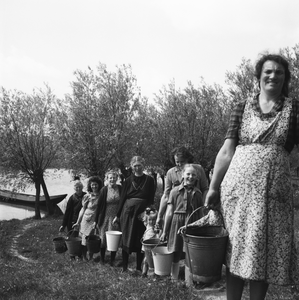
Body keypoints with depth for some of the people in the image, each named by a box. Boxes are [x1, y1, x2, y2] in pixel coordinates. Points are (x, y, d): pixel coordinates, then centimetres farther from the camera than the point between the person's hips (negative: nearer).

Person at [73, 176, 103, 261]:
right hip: (87, 220, 0)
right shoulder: (87, 196, 0)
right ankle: (84, 256, 21)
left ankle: (91, 256, 22)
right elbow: (83, 209, 5)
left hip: (97, 220, 1)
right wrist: (78, 222, 6)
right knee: (85, 239, 3)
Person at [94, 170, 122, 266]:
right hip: (105, 217, -1)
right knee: (103, 238, 9)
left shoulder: (120, 189, -3)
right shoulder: (104, 190, -6)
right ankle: (102, 258, 29)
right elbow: (99, 205, -3)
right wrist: (96, 220, -2)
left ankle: (112, 260, 21)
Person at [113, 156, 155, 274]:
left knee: (140, 241, 4)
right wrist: (118, 215, 6)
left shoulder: (149, 180, 2)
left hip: (142, 214, -1)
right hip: (128, 213, 1)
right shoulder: (128, 180, 6)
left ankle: (139, 267, 17)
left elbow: (151, 199, 2)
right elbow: (122, 198, 7)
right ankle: (124, 267, 16)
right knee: (126, 239, 5)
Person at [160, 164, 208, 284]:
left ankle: (189, 285, 14)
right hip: (177, 224, 0)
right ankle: (174, 282, 23)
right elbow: (169, 212, 3)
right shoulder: (175, 191, 3)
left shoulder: (198, 193, 6)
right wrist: (164, 231, 4)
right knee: (175, 256, 7)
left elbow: (201, 213, 10)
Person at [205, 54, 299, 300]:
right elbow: (226, 151, 4)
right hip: (237, 185, 1)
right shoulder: (242, 108, 8)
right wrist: (213, 187, -1)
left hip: (273, 190, 0)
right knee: (235, 248, 7)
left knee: (264, 252, 7)